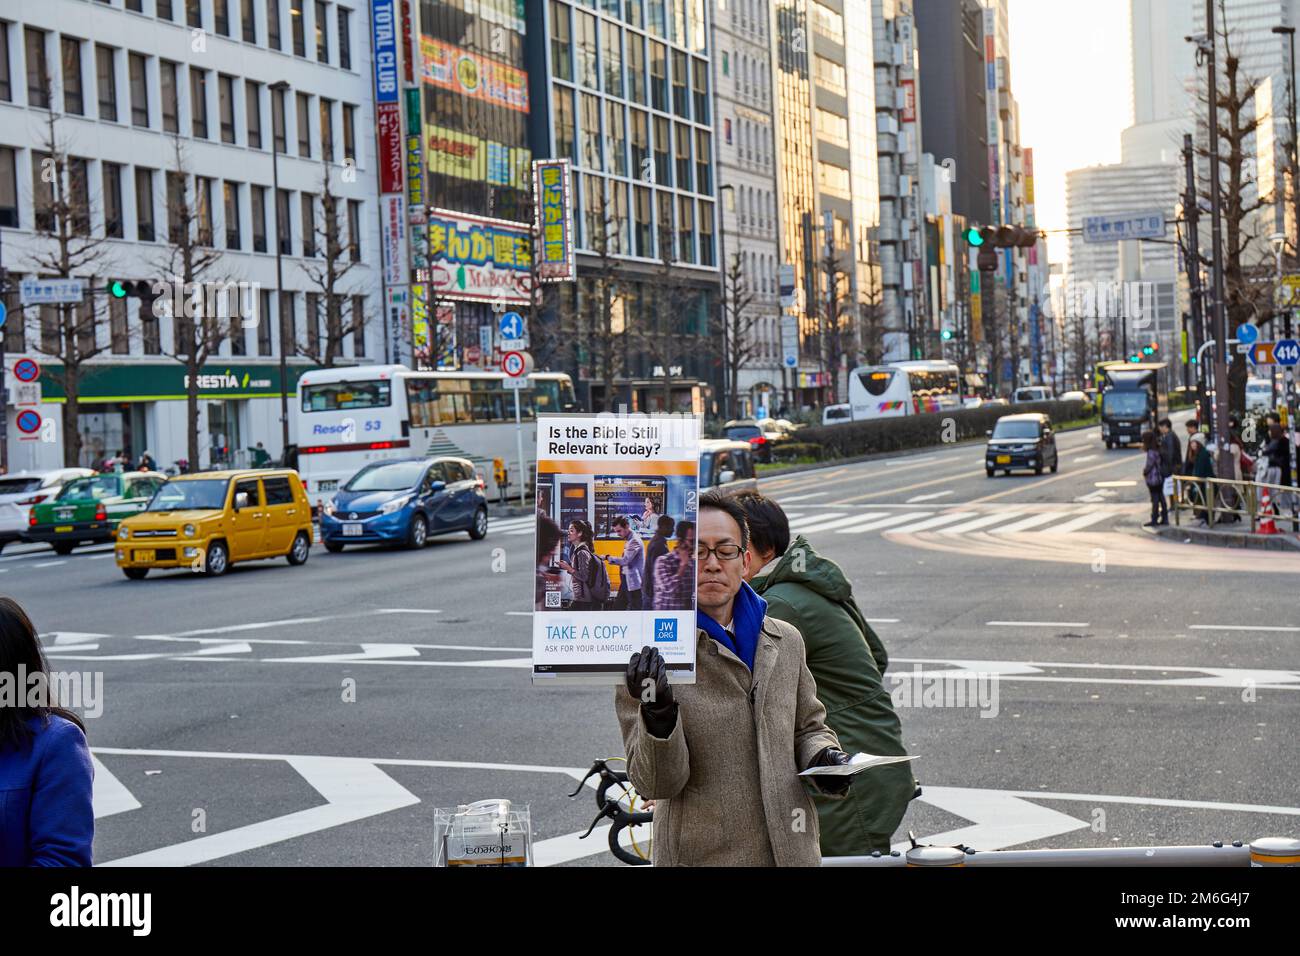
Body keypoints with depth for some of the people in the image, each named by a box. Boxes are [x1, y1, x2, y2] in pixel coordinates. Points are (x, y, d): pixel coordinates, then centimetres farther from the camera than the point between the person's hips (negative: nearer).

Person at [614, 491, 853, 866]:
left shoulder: (786, 642, 6)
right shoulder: (646, 657, -9)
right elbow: (654, 784, -12)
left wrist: (823, 757, 1)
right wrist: (658, 716, -29)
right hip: (700, 854, -4)